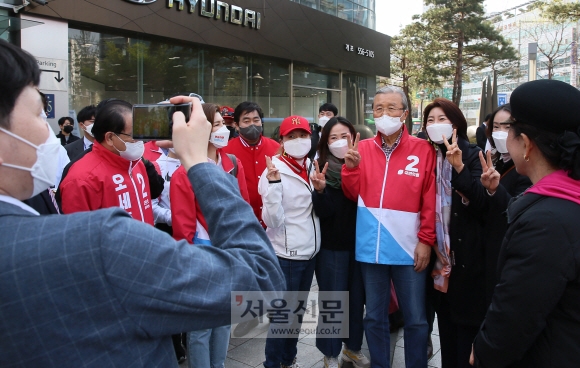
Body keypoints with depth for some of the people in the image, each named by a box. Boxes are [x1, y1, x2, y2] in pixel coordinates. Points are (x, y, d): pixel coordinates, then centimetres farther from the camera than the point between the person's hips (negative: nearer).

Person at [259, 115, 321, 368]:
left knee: (297, 311, 20)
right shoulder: (274, 171, -14)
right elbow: (273, 221, -22)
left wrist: (321, 189, -2)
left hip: (310, 252, 7)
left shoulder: (312, 168, 5)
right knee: (282, 314, 3)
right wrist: (274, 184, -32)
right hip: (285, 255, -7)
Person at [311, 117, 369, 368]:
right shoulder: (322, 169, -8)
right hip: (332, 246, -3)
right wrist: (320, 189, -31)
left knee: (357, 298, 14)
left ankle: (352, 347, 35)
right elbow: (323, 212, -14)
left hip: (359, 243, 3)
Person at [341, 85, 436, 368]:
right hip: (371, 247, 2)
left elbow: (430, 199, -3)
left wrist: (426, 239, -6)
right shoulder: (362, 148, 4)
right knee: (374, 318, 16)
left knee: (415, 319, 11)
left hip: (408, 247, -2)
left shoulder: (423, 150, -2)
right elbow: (353, 195, 4)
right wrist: (350, 167, -12)